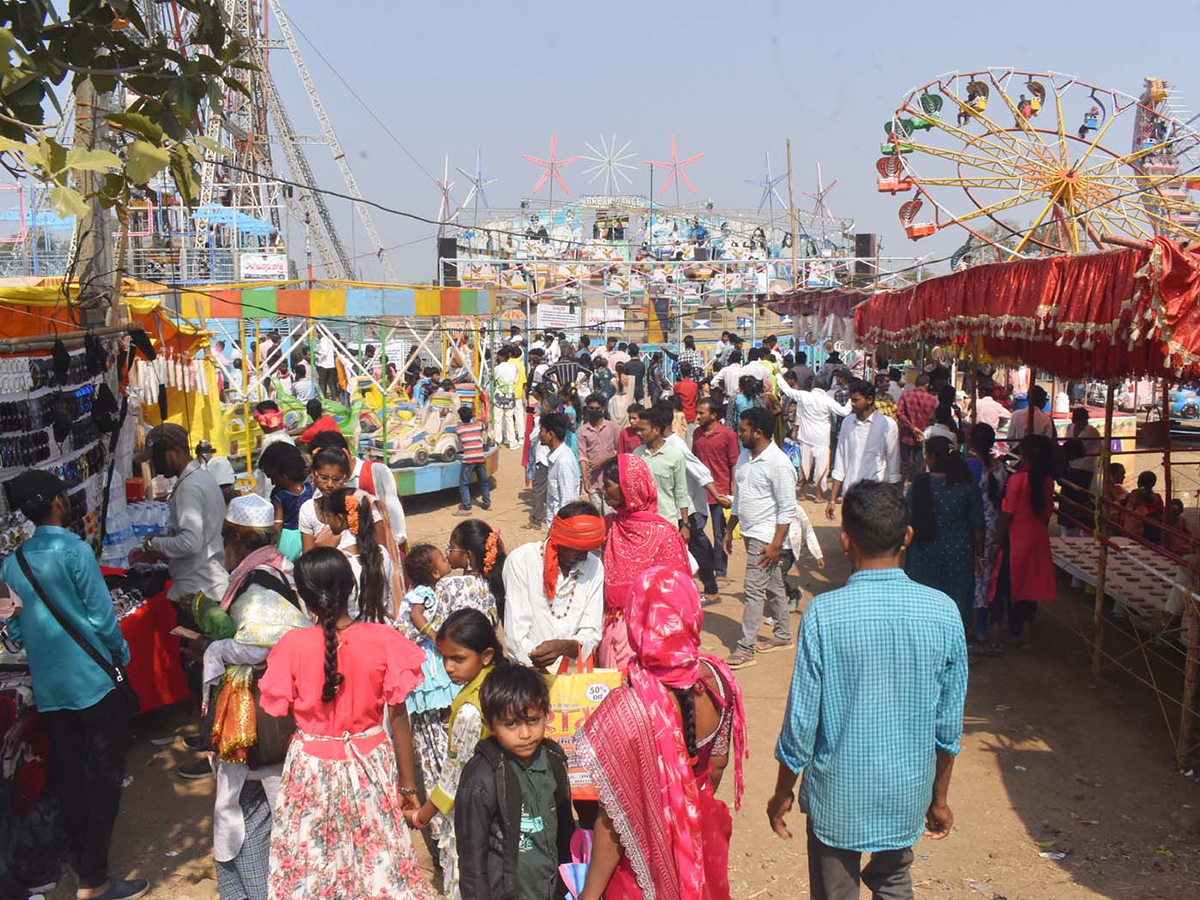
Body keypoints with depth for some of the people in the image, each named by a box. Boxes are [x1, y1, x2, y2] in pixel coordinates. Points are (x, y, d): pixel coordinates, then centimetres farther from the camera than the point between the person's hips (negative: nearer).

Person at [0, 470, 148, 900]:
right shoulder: (74, 551, -15)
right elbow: (101, 617, -14)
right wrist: (121, 652, 3)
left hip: (48, 685, 7)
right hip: (92, 680, -6)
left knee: (68, 772, 16)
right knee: (104, 775, 1)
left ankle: (80, 861, 30)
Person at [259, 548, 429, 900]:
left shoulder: (292, 645, -14)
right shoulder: (383, 640, -13)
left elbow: (274, 718, -7)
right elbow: (398, 716, -8)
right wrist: (407, 781, 1)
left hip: (311, 764, 0)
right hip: (370, 763, 0)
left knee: (307, 865, 17)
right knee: (377, 858, 16)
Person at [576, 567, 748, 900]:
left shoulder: (625, 710, -33)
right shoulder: (717, 678, -17)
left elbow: (616, 818, -23)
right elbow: (718, 765, 0)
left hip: (649, 847, -4)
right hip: (703, 839, 5)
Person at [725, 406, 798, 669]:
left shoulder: (778, 463, -18)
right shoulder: (745, 457, 9)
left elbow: (787, 508, -18)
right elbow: (738, 497, 18)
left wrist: (776, 544, -20)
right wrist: (729, 530, 18)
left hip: (765, 536, -8)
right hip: (750, 533, 8)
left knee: (753, 591, -8)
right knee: (773, 587, 18)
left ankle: (746, 649, -5)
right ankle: (783, 635, 30)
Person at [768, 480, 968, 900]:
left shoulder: (822, 614, -20)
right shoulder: (943, 613, -12)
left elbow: (801, 720, -14)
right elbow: (949, 723, -4)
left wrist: (783, 792, 3)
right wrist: (940, 798, 12)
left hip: (838, 795, -2)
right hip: (908, 794, 3)